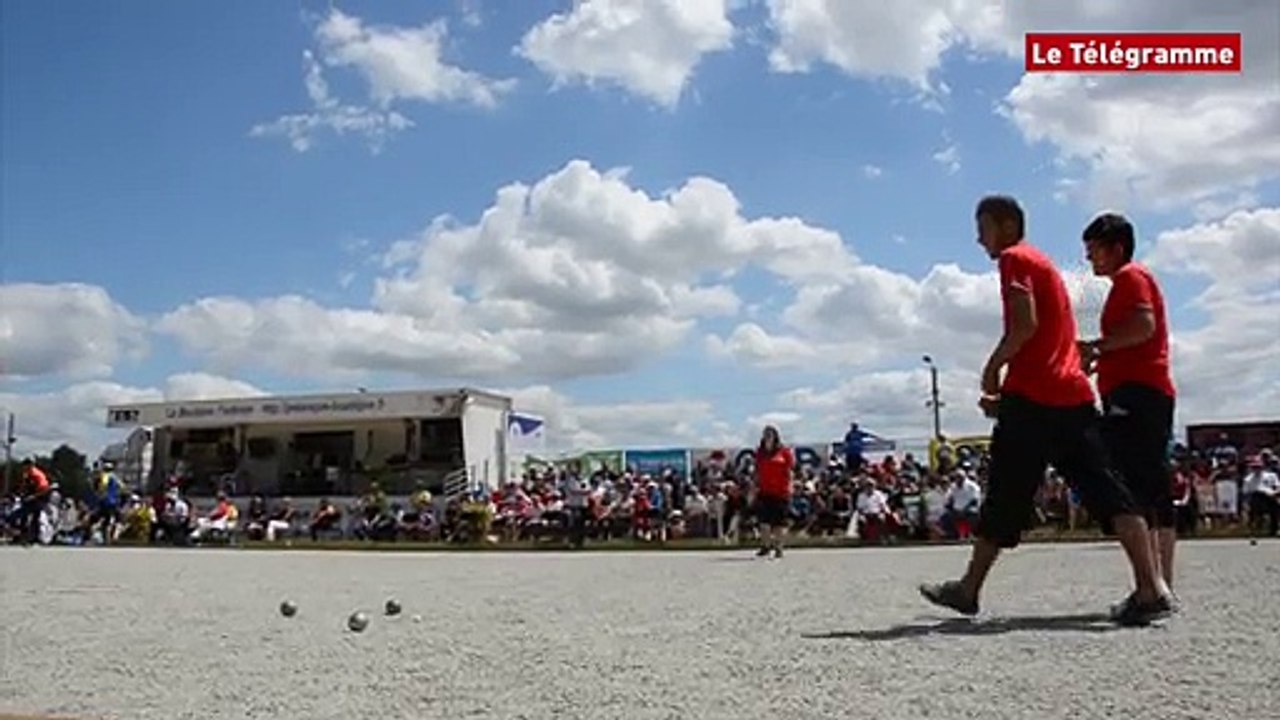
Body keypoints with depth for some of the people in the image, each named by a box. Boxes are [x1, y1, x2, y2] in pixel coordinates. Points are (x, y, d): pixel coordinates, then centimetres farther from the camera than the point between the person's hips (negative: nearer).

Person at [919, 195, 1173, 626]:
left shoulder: (1014, 259, -3)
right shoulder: (1043, 263, 26)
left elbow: (1025, 324, -18)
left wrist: (993, 367, -6)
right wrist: (1005, 393, 23)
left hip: (1032, 397, -8)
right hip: (1074, 395, 9)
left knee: (1005, 496, 1)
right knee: (1105, 491, -1)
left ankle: (969, 590, 13)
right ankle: (1151, 591, -11)